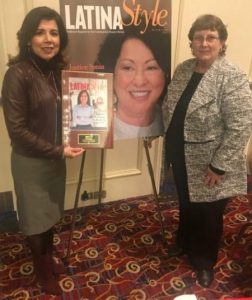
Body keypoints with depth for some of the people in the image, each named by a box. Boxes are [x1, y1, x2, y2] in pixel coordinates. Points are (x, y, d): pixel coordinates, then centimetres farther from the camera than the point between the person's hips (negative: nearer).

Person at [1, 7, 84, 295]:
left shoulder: (58, 69, 1)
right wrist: (58, 151, -20)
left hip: (55, 157, 6)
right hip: (30, 161, -6)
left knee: (51, 214, 22)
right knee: (36, 219, 14)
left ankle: (49, 261, 47)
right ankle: (42, 272, 39)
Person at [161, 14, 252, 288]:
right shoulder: (183, 69, 2)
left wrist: (219, 166, -21)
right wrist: (169, 141, 9)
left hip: (208, 165, -6)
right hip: (181, 158, 6)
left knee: (208, 214, 14)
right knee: (185, 204, 25)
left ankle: (205, 261, 39)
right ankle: (184, 242, 51)